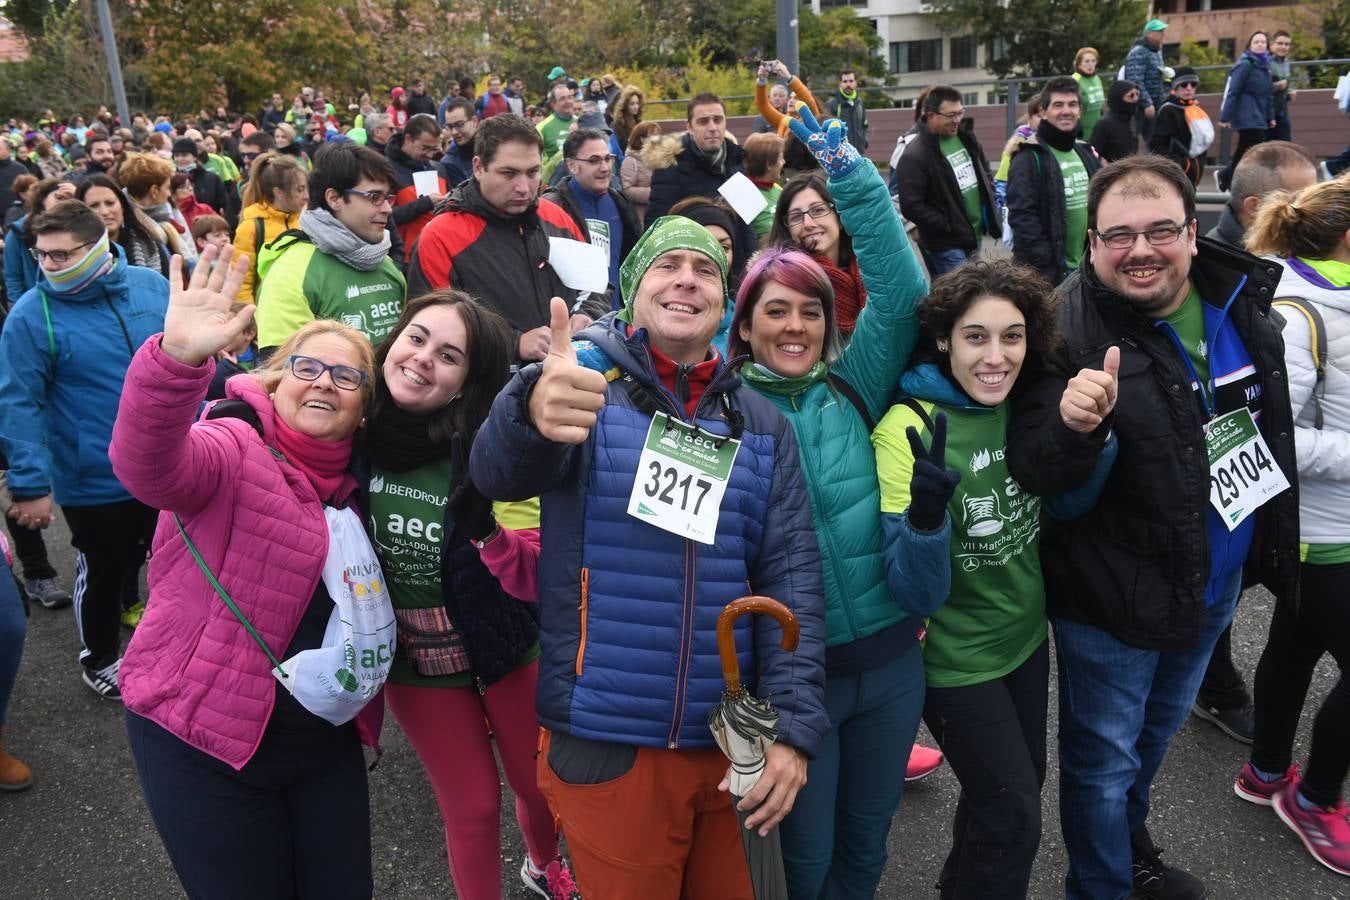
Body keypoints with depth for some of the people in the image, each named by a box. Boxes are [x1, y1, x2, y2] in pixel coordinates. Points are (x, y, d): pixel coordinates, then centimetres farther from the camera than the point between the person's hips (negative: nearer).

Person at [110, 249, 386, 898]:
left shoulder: (353, 481, 4)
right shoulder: (237, 449, -14)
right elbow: (149, 467, -37)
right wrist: (178, 358, -52)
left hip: (325, 741, 6)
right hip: (207, 744, -5)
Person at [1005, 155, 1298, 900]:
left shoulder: (1241, 305, -5)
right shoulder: (1069, 329, -23)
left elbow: (1274, 433, 11)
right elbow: (1032, 472, -26)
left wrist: (1275, 550, 14)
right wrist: (1072, 427, -47)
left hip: (1215, 583, 6)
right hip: (1113, 597, -6)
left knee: (1155, 734, 29)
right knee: (1105, 760, 14)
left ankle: (1131, 839, 55)